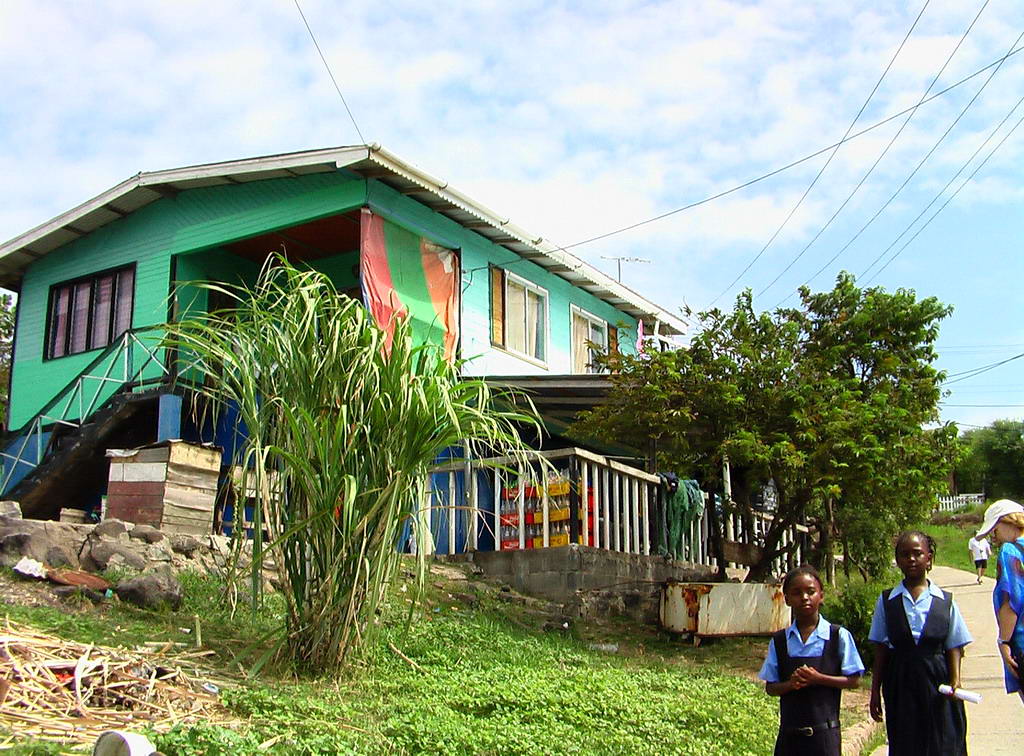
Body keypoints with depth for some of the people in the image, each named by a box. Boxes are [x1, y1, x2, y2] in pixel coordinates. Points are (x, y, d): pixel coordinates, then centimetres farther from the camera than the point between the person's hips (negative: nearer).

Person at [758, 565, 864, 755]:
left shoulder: (839, 636, -3)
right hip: (789, 732, 2)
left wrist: (818, 678, -16)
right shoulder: (779, 641, 4)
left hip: (824, 732, -2)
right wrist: (791, 684, -15)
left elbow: (854, 681, -3)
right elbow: (770, 688, 5)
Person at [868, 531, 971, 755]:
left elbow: (954, 648, 3)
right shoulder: (887, 601, 4)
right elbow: (880, 650, 5)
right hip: (900, 684, 1)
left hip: (937, 682, -1)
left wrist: (955, 681, -11)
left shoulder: (945, 601, 2)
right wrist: (875, 690, 4)